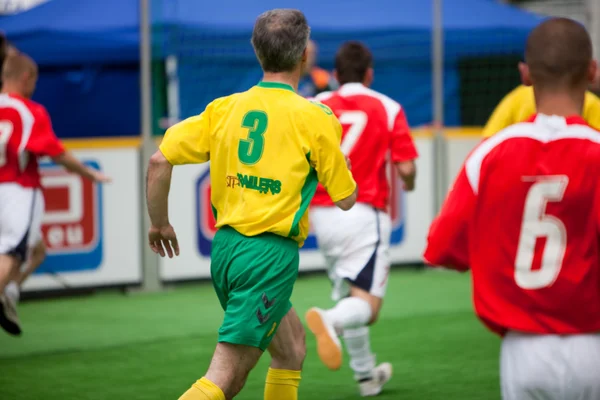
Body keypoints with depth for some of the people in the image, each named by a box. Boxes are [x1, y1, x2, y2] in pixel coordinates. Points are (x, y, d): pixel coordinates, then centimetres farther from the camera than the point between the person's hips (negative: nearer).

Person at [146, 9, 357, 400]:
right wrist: (336, 149, 18)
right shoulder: (315, 118, -8)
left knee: (292, 347, 24)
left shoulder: (225, 107, 4)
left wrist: (160, 222, 14)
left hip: (225, 247, 7)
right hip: (271, 254, -7)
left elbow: (160, 161, 0)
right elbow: (346, 198, 0)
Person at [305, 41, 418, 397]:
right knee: (367, 307, -7)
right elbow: (406, 168, -6)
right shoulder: (388, 109, 1)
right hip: (365, 214, -4)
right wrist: (409, 185, 17)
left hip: (323, 216, 4)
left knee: (348, 296, 20)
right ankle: (331, 320, -40)